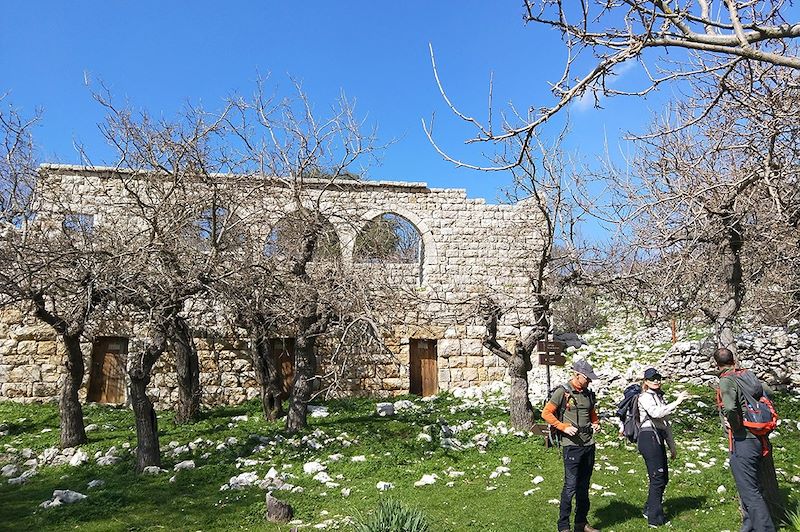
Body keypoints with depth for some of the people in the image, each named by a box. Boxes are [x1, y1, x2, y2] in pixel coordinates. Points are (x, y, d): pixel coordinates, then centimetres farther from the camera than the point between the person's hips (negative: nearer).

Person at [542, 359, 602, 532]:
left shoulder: (588, 393, 12)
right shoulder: (562, 392, -9)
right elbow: (546, 413, -10)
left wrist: (596, 423, 7)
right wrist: (564, 427, -16)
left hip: (589, 444, 7)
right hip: (572, 444, -7)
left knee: (584, 485, 14)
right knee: (571, 485, -6)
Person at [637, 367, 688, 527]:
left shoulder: (659, 397, 21)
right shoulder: (645, 397, -7)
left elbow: (666, 423, 24)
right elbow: (656, 413, -27)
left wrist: (672, 446, 23)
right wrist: (676, 402, -27)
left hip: (658, 439, 9)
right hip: (649, 438, -9)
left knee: (663, 477, 15)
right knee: (658, 478, -5)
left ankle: (649, 510, 29)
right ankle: (655, 518, 4)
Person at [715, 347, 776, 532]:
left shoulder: (727, 380, -16)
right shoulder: (748, 375, 7)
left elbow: (729, 408, -31)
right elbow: (768, 392, 25)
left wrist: (735, 424, -14)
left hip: (743, 441, -9)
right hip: (759, 440, 9)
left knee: (750, 491, -4)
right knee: (750, 488, 20)